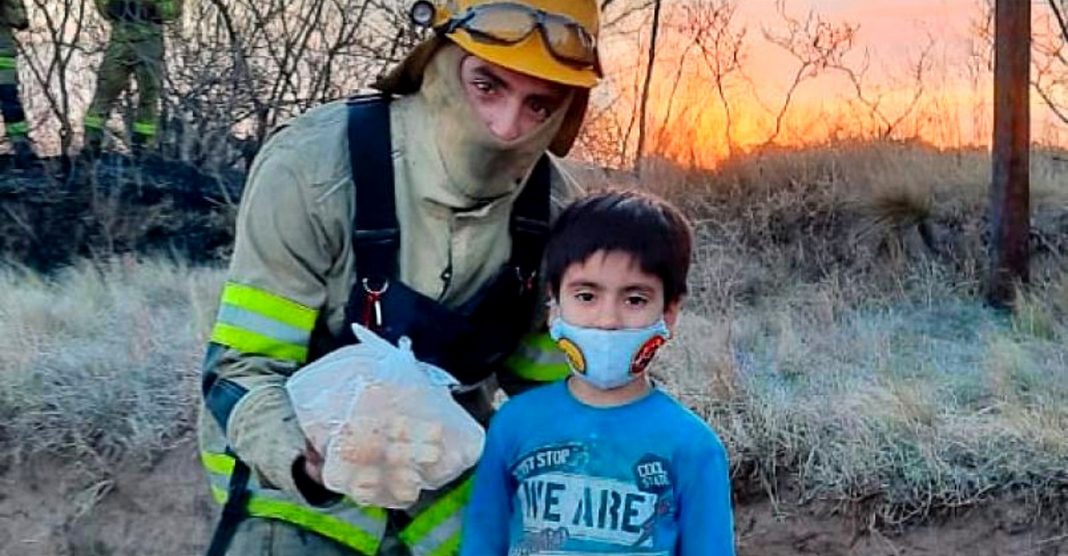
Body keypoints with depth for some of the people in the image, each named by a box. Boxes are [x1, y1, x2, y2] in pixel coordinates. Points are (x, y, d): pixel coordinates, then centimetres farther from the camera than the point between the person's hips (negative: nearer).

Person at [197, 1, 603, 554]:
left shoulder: (552, 205, -11)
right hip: (298, 480, -3)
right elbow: (243, 368, -21)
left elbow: (543, 379, 3)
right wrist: (307, 462, -38)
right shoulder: (315, 164, -24)